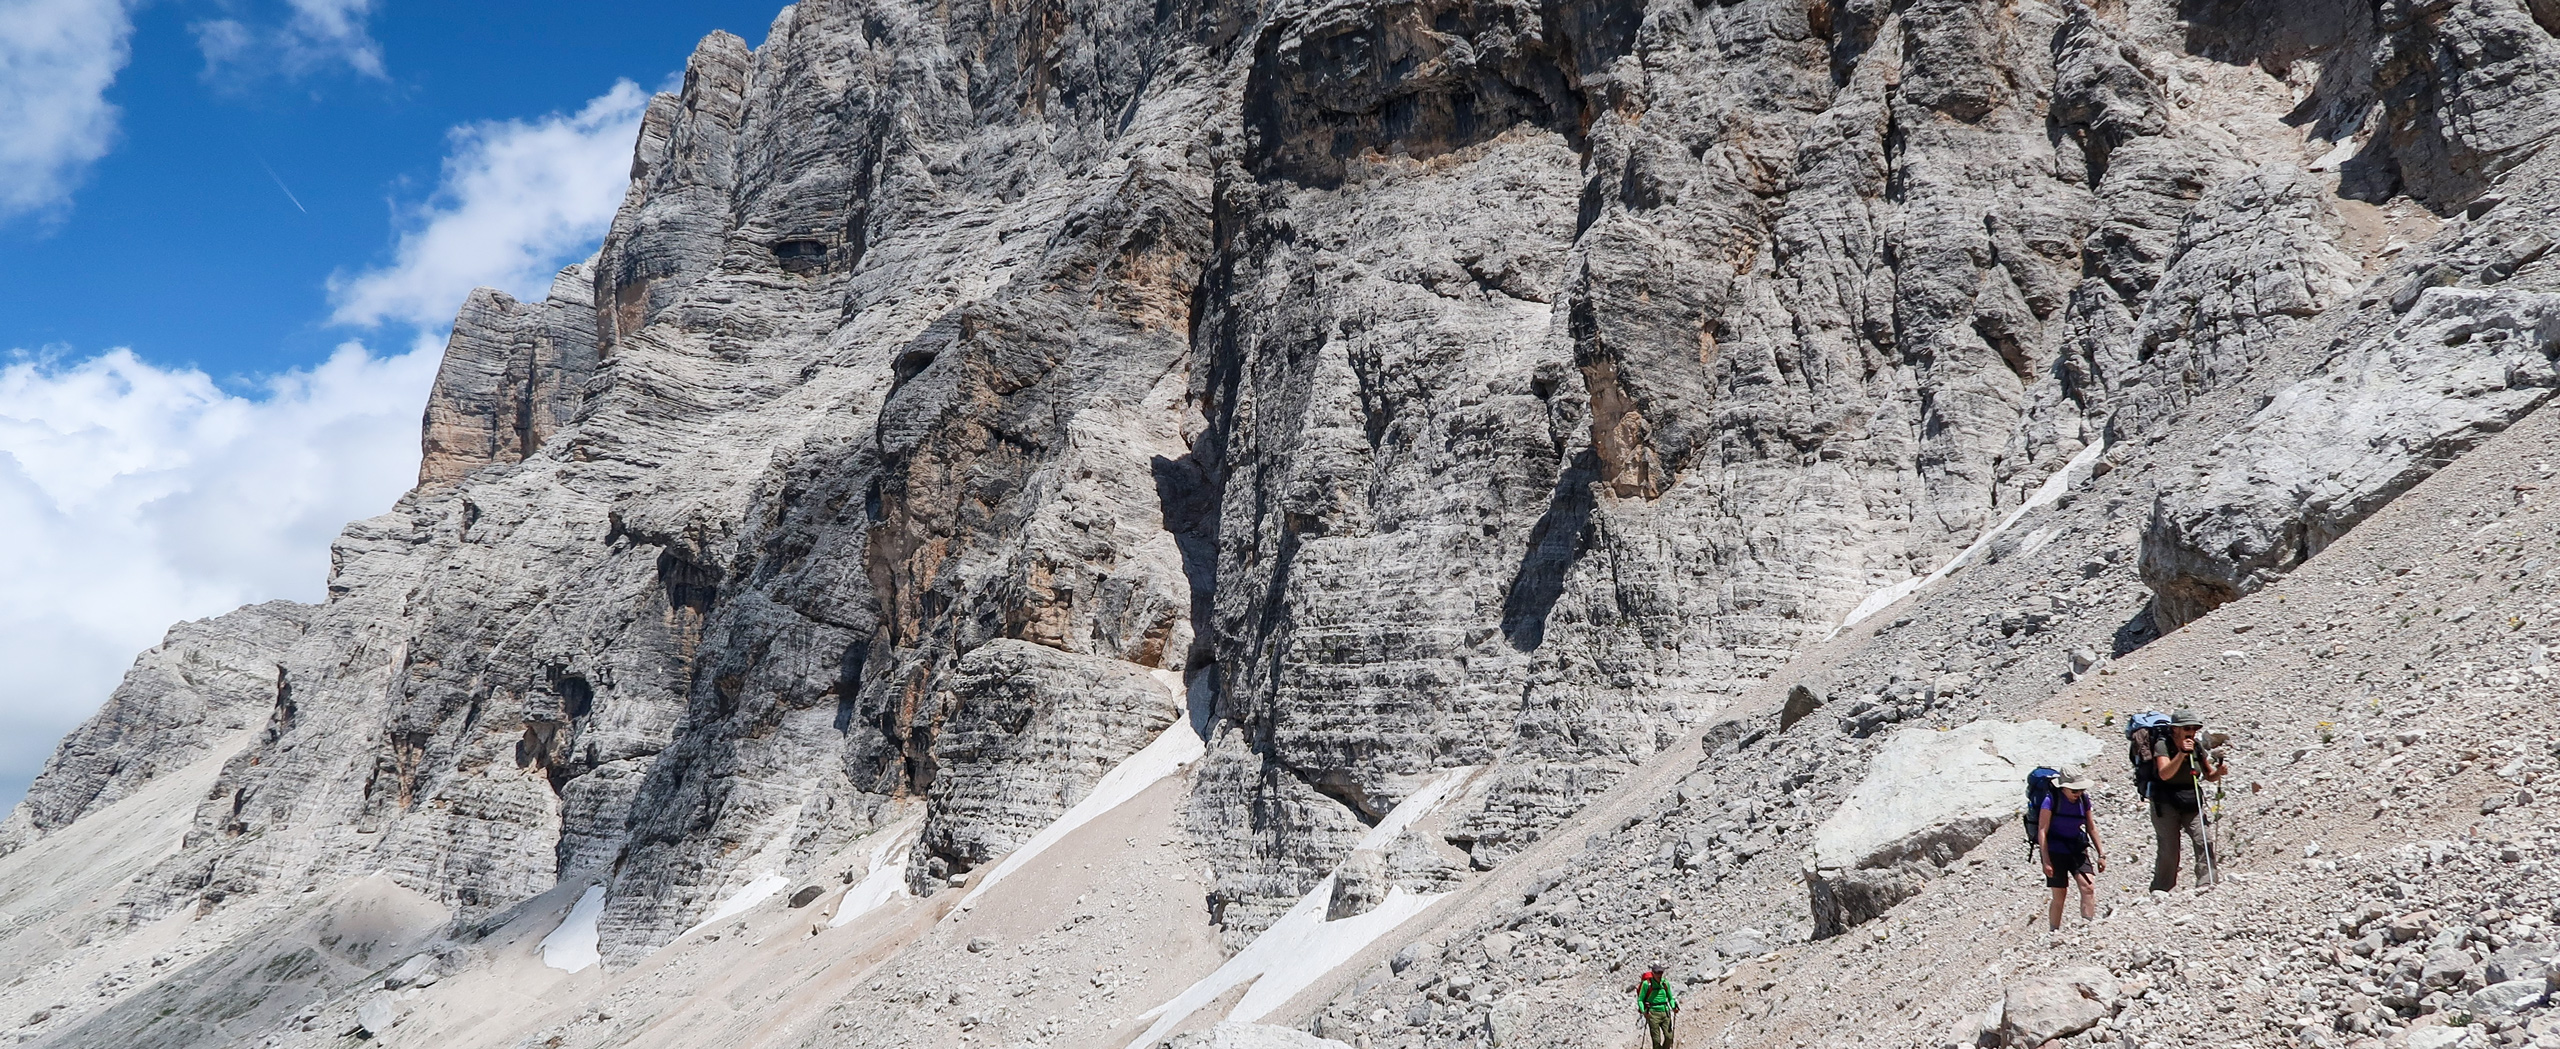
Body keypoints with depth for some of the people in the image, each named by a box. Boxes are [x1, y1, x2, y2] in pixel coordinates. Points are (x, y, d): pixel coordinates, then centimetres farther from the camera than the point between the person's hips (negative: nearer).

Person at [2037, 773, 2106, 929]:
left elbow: (2091, 827, 14)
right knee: (2060, 896, -1)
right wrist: (2046, 861, -19)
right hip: (2055, 852, -4)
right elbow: (2042, 831, -15)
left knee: (2089, 887, -15)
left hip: (2077, 850, 4)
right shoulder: (2051, 800, -14)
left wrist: (2101, 854, 14)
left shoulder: (2083, 799, 1)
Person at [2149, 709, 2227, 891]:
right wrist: (2181, 753, -35)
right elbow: (2164, 774, -27)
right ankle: (2160, 890, 9)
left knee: (2203, 842, -15)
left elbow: (2209, 776, 13)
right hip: (2165, 803, -4)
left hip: (2191, 803, 4)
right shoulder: (2162, 745, -12)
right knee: (2169, 849, -4)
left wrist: (2219, 771, -9)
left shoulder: (2197, 748, 3)